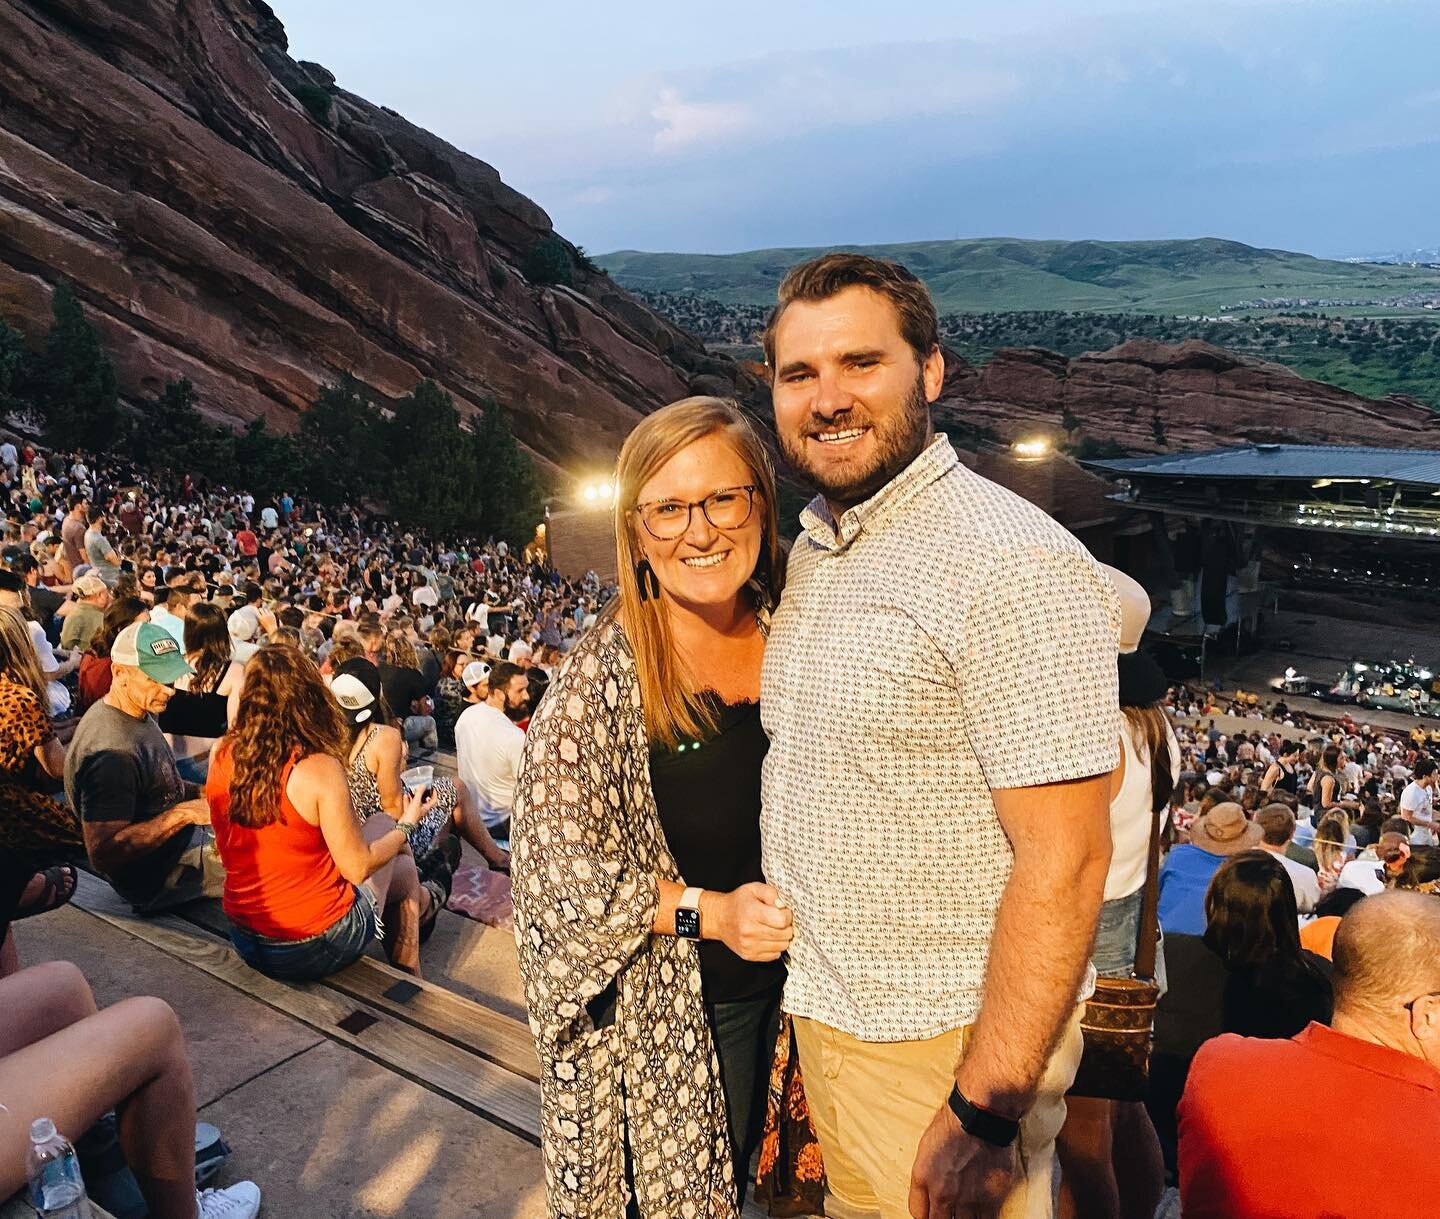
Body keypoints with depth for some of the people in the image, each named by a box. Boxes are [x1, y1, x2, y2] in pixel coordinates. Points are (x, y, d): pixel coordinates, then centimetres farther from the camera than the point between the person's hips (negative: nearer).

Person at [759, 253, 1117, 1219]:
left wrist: (983, 1115, -21)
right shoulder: (813, 551, 5)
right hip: (826, 1017, 7)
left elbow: (1064, 859, -23)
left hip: (951, 1048, -7)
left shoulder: (1012, 564, -21)